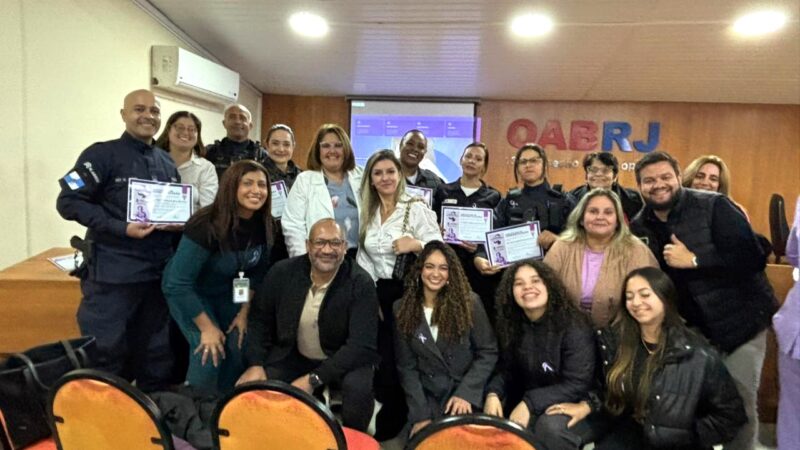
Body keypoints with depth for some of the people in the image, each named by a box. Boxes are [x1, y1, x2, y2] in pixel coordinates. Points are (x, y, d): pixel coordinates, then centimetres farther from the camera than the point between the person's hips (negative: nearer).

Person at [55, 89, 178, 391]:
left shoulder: (167, 162, 14)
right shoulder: (102, 154, -6)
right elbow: (69, 202, -12)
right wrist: (122, 229, -20)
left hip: (159, 270, 6)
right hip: (113, 272, -6)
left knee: (156, 354, 16)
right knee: (105, 354, 2)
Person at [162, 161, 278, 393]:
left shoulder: (265, 226, -15)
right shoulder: (206, 225, -31)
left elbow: (257, 272, 1)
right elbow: (177, 283, -28)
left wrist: (244, 313, -1)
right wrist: (207, 328, -23)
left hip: (228, 294, 5)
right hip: (188, 293, -5)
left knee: (241, 348, -6)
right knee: (208, 352, -18)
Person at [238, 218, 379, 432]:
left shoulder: (361, 283, -22)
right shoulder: (282, 272, -11)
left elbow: (361, 345, -25)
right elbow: (260, 320, 1)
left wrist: (314, 379, -30)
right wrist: (255, 364, -14)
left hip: (344, 359, -3)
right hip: (292, 356, 3)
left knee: (359, 388, -32)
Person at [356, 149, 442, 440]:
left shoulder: (416, 208, -6)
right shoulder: (367, 212, 11)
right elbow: (363, 257, 12)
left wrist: (415, 245, -25)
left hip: (408, 292, -5)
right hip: (377, 293, 5)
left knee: (400, 358, -1)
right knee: (379, 357, 8)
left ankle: (391, 425, 21)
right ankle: (380, 420, 29)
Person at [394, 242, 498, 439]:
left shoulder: (469, 302, -4)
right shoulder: (402, 308, -1)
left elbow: (488, 353, -2)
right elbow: (406, 367, -1)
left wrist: (465, 393, -14)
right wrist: (420, 415, -9)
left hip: (466, 392, -1)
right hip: (427, 396, 1)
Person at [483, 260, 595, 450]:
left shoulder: (573, 326, -17)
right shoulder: (511, 325, -1)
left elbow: (578, 385, -19)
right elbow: (506, 370, 4)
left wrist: (530, 403, -26)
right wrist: (493, 394, -18)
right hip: (524, 404, 5)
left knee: (550, 427, -35)